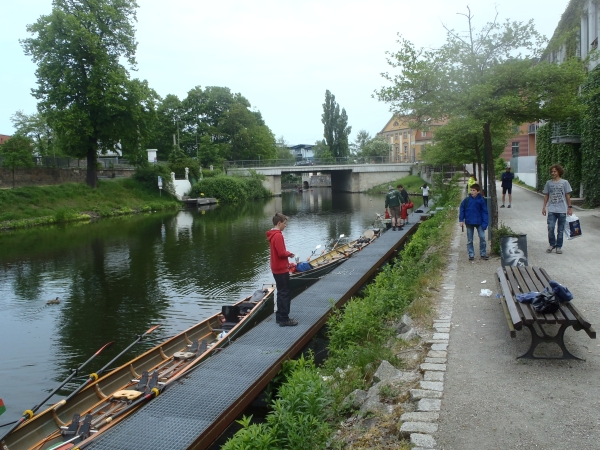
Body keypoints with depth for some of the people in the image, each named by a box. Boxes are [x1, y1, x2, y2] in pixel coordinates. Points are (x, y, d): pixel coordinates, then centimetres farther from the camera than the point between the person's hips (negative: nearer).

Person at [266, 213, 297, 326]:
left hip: (277, 269, 10)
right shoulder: (278, 235, -20)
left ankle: (279, 317, 22)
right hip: (281, 269, -10)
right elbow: (281, 253, -24)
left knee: (281, 293, 16)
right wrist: (289, 254, -6)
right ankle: (284, 319, 1)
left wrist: (287, 253, 5)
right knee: (285, 294, -3)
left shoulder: (272, 235, 11)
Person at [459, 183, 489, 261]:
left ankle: (483, 254, 16)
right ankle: (471, 255, 18)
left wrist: (485, 223, -11)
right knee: (469, 240, 8)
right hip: (469, 222, 1)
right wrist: (461, 220, -3)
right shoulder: (467, 200, -7)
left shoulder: (481, 200, -9)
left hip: (479, 222, -1)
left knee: (482, 238, 1)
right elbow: (462, 209, 3)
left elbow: (485, 212, -6)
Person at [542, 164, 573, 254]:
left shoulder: (564, 182, 1)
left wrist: (570, 207, 1)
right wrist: (544, 207, 7)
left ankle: (559, 246, 17)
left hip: (562, 210, -1)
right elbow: (546, 196, 11)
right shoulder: (548, 183, 7)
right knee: (550, 228, -10)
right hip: (552, 210, 1)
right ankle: (552, 244, 10)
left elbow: (568, 196, 4)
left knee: (560, 230, 5)